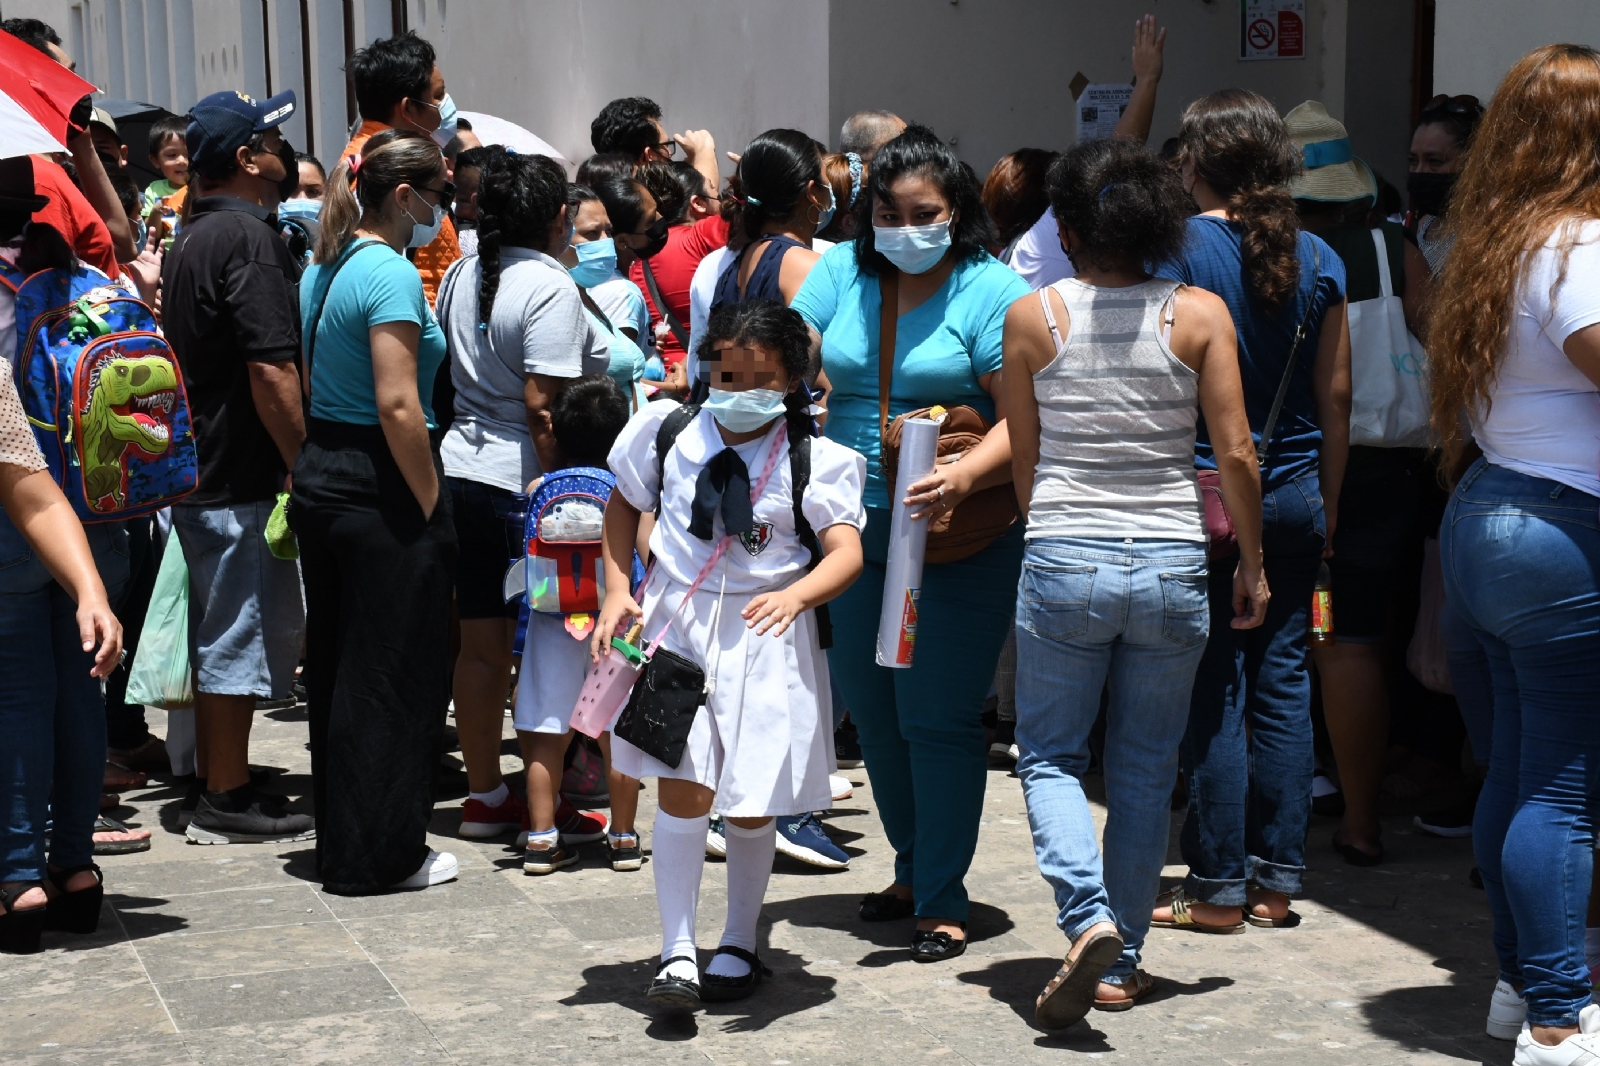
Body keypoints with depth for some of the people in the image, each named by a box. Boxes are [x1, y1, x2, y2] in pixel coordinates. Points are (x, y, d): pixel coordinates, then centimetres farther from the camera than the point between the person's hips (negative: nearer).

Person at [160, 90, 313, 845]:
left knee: (220, 638, 15)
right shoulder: (247, 236, -16)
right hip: (244, 479, -10)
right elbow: (271, 369, -23)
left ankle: (217, 789, 22)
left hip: (201, 472, 10)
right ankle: (226, 801, 4)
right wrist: (303, 464, -17)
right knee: (242, 638, -2)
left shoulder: (190, 239, 14)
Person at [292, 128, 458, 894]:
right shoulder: (391, 275, -16)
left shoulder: (324, 269, 12)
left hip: (320, 479, 10)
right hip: (379, 487, -9)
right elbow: (398, 406, -22)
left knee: (334, 667, 16)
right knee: (393, 674, 0)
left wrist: (317, 465, 18)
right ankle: (381, 853, 6)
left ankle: (337, 841, 26)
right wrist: (431, 504, -16)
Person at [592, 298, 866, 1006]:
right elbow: (624, 504, 16)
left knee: (750, 804, 8)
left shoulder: (816, 461, -7)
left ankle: (739, 945, 28)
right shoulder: (670, 433, 1)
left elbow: (847, 552, -17)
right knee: (683, 786, -9)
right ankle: (677, 952, 0)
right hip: (676, 622, 1)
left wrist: (794, 596, -37)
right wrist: (617, 592, 5)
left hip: (767, 639, -1)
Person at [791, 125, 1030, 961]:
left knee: (936, 716, -4)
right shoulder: (841, 271, 6)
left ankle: (943, 898, 8)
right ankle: (913, 866, 34)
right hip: (857, 524, 6)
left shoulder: (992, 290, -8)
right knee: (869, 706, 14)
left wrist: (963, 479, -31)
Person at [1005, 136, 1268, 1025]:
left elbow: (1022, 458, 4)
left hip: (1062, 564, -1)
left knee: (1051, 756, 13)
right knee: (1146, 770, 14)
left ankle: (1090, 920, -10)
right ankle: (1122, 965, 19)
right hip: (1172, 567, 1)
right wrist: (1252, 563, 9)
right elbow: (1236, 454, -3)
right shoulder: (1200, 315, -3)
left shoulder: (1032, 317, -3)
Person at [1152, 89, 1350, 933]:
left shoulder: (1183, 245, -8)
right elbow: (1335, 398, 9)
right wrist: (1328, 504, 17)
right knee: (1283, 680, 9)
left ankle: (1217, 887, 5)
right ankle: (1276, 879, 14)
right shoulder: (1318, 259, 5)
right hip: (1296, 493, 4)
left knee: (1214, 685, 0)